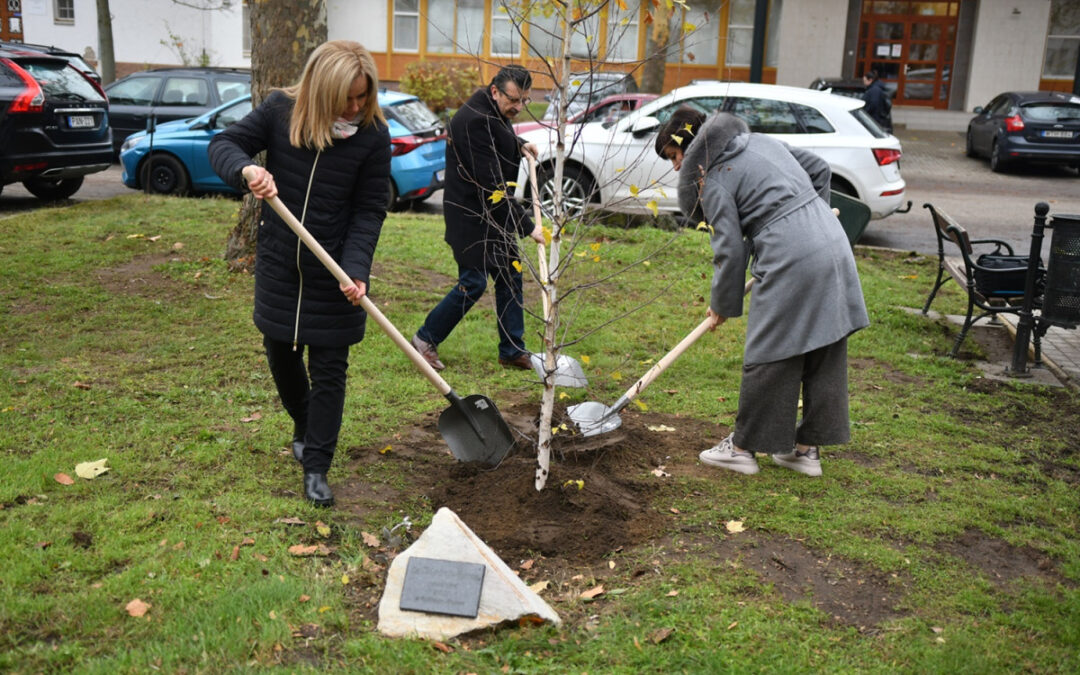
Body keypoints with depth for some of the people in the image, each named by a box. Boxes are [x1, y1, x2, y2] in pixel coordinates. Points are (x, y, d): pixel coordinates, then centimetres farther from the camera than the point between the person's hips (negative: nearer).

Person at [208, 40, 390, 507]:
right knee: (280, 355, 18)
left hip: (333, 271, -2)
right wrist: (246, 169, -31)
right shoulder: (281, 110, -10)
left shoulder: (373, 133, -13)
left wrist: (356, 269, -22)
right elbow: (224, 144, -7)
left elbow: (371, 209, -11)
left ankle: (316, 468, 13)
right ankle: (304, 428, 45)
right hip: (278, 263, 3)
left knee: (329, 369, 2)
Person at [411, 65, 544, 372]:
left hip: (496, 212, 10)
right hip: (472, 215, -10)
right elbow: (491, 188, -28)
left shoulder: (495, 113, 6)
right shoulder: (475, 121, -25)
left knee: (510, 276, 9)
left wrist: (519, 145, 14)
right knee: (473, 283, -7)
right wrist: (527, 226, -26)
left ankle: (513, 351, 18)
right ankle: (426, 339, 11)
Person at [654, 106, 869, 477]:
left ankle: (744, 446, 15)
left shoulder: (714, 180, -4)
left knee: (769, 356, 3)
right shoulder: (760, 140, 19)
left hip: (790, 259, -9)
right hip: (833, 244, 9)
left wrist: (723, 305, 6)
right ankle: (807, 447, 23)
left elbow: (730, 250, -6)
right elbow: (819, 167, 23)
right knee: (825, 352, 12)